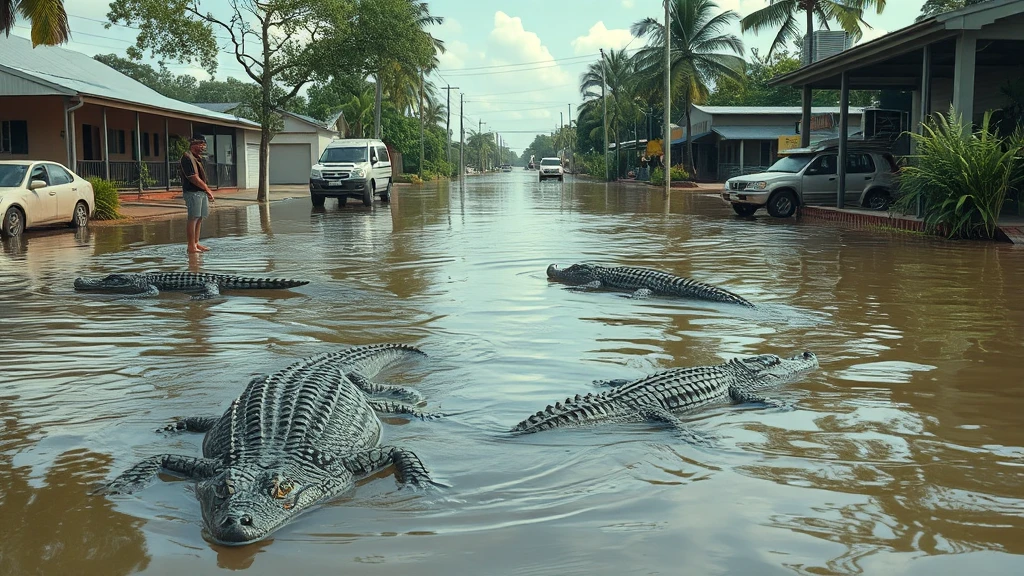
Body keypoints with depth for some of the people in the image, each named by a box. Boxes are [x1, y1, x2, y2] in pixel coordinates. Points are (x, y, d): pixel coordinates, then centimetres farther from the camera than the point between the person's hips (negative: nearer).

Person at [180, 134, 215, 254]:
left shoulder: (197, 157, 17)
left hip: (201, 192, 9)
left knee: (199, 218, 12)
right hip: (193, 192, -9)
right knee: (193, 219, -7)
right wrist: (207, 190, -11)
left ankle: (196, 243, 20)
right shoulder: (187, 157, -13)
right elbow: (194, 178, -18)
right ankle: (191, 247, -5)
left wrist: (207, 191, 9)